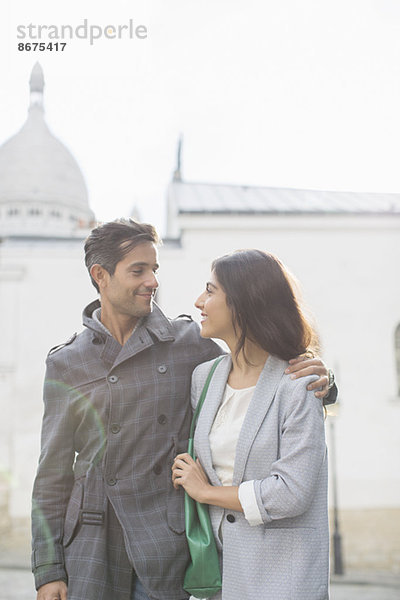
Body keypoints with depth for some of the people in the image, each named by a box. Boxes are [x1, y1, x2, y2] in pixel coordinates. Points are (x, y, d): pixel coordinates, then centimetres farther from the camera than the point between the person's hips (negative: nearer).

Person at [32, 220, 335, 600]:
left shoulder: (189, 342, 1)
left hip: (164, 545, -1)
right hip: (91, 547, 1)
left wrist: (315, 378, -13)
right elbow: (53, 473, 6)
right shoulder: (65, 364, 4)